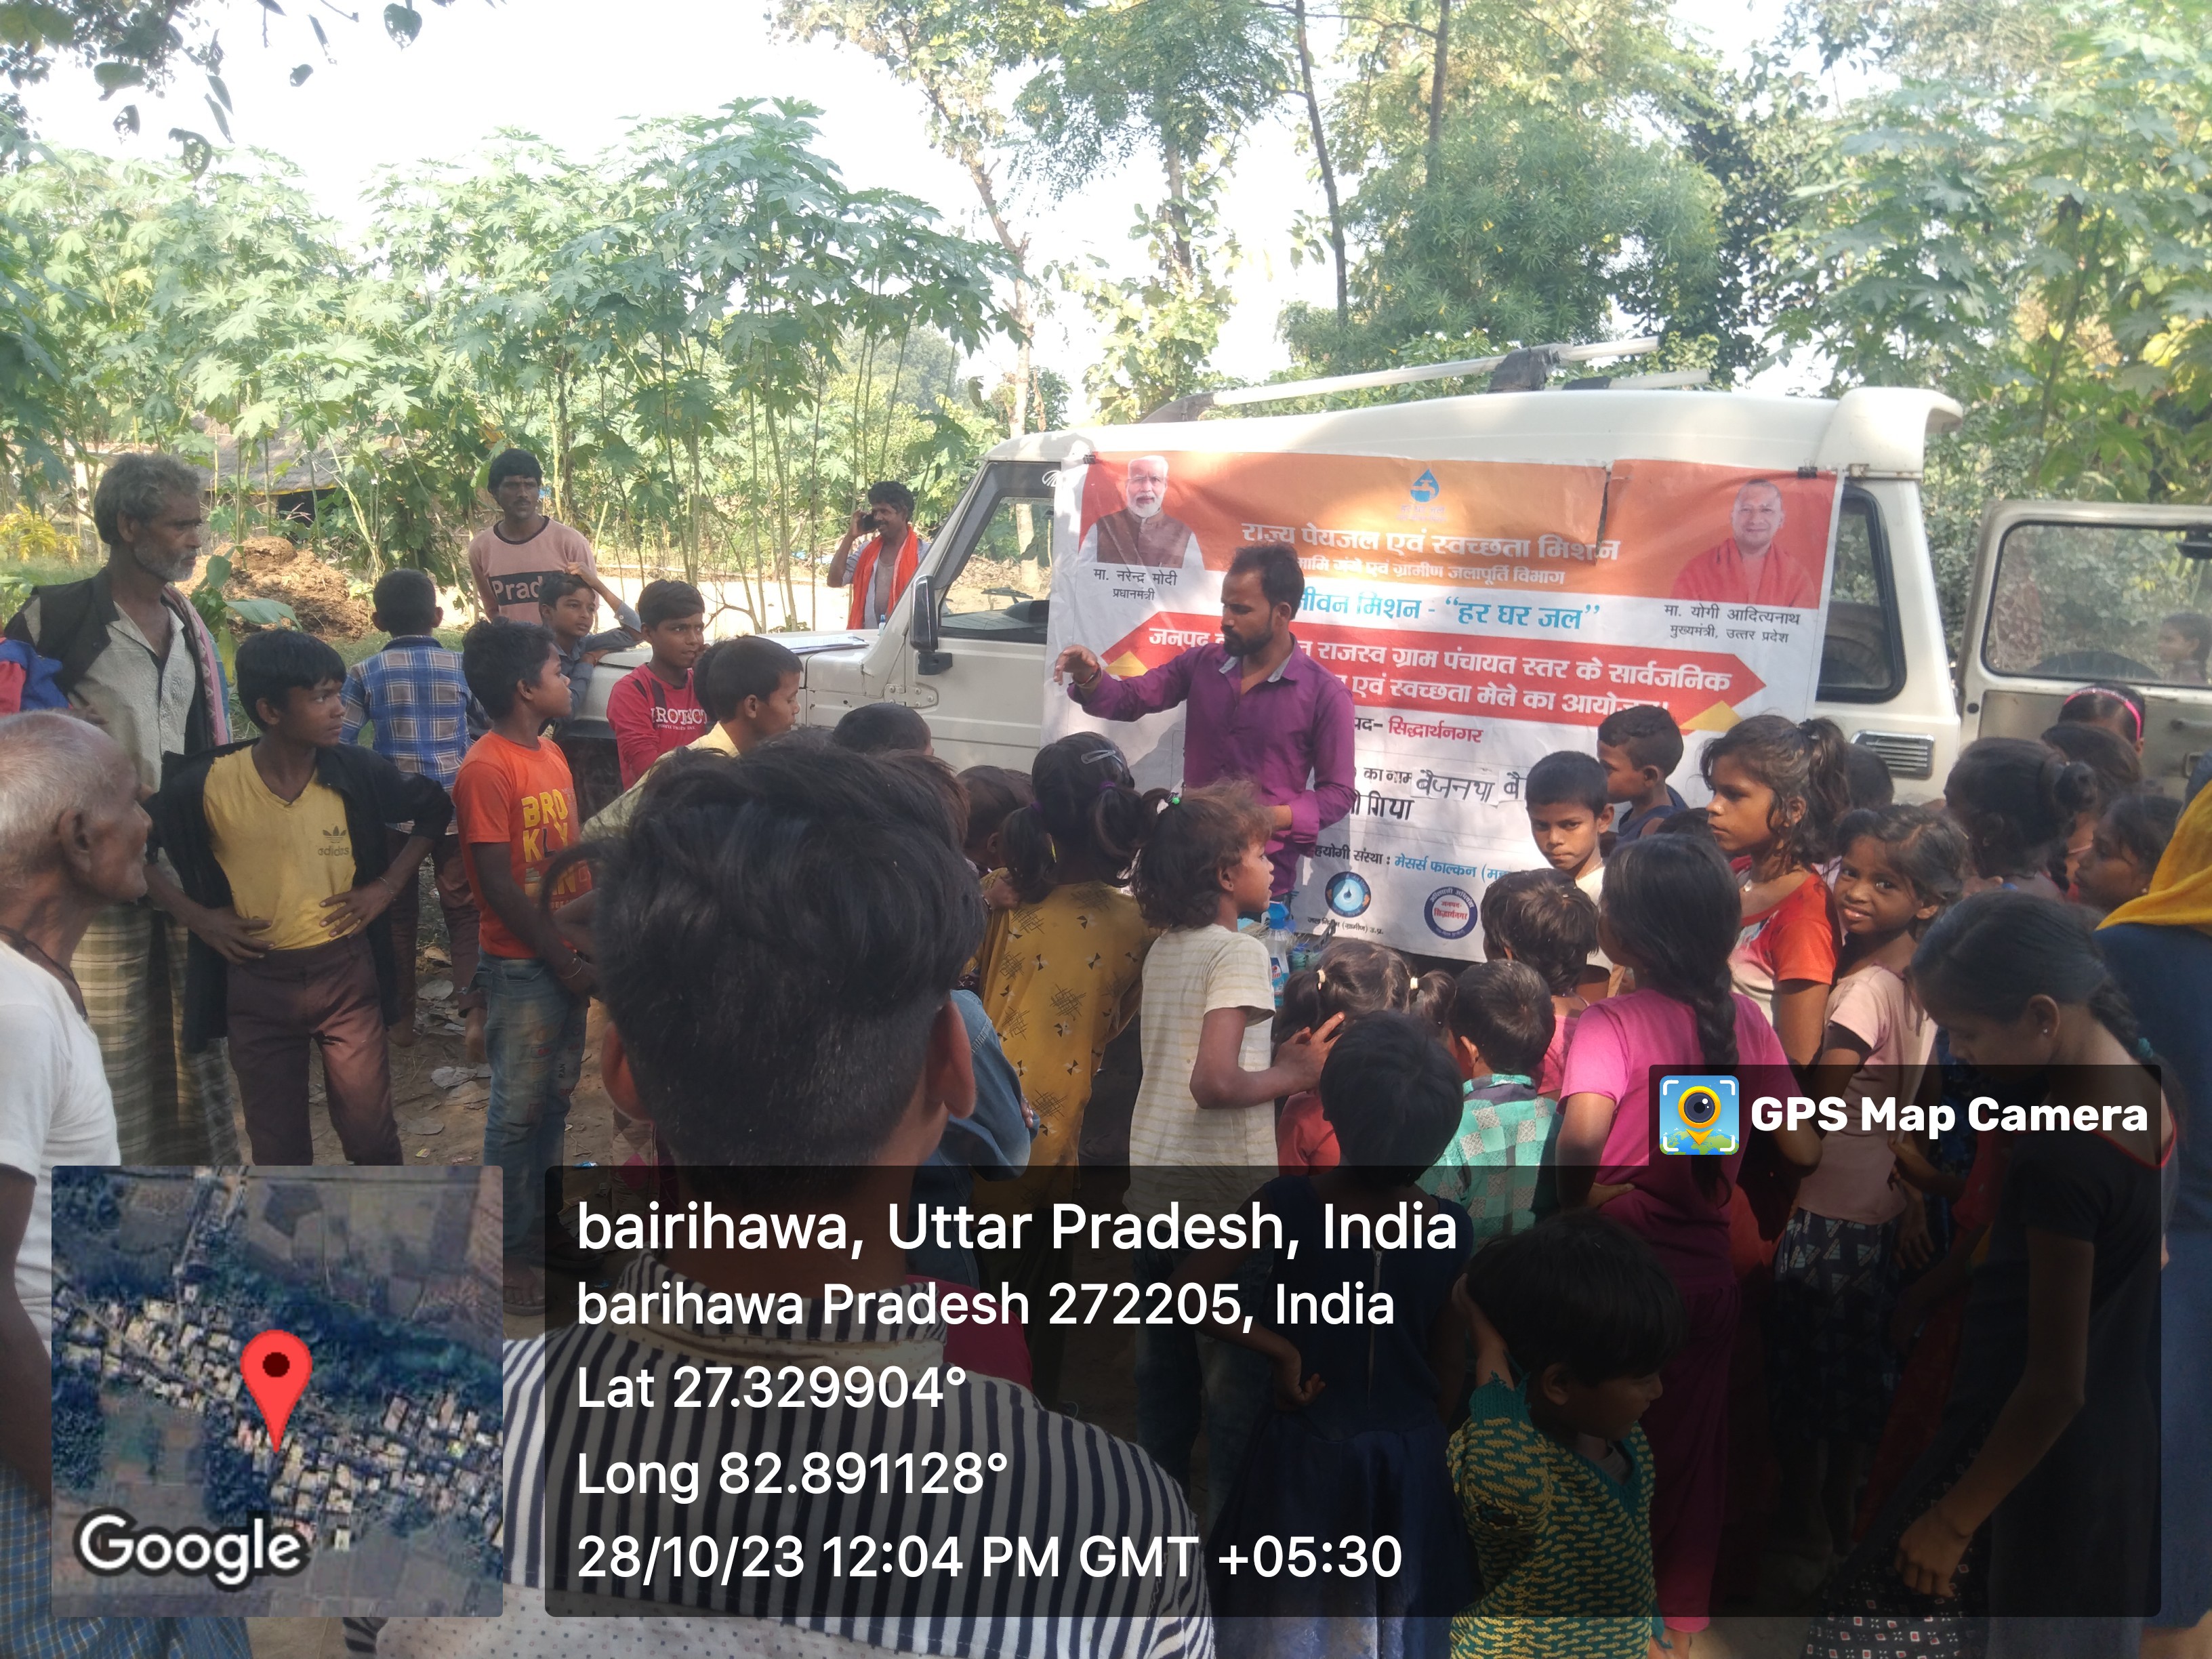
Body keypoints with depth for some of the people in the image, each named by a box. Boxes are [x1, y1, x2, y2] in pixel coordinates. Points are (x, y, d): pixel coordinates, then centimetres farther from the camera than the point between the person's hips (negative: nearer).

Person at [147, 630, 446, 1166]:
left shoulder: (357, 771, -11)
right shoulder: (207, 783, -14)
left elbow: (434, 808, 6)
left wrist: (387, 886, -2)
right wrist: (197, 917, -6)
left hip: (346, 971, 0)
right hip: (256, 982, 0)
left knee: (370, 1132, 6)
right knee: (277, 1144, 12)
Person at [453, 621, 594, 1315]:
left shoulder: (551, 755, 10)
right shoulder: (487, 769, -18)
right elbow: (497, 882, -19)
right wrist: (561, 959, -15)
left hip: (566, 958, 8)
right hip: (521, 965, -8)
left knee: (555, 1097, 17)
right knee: (519, 1108, 2)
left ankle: (541, 1218, 33)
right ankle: (506, 1253, 15)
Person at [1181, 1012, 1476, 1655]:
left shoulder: (1290, 1202, -18)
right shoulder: (1449, 1229, -13)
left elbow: (1187, 1293, -24)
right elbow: (1449, 1373, -4)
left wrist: (1282, 1351, -14)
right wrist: (1425, 1443, 12)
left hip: (1303, 1455, -1)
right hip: (1404, 1461, 1)